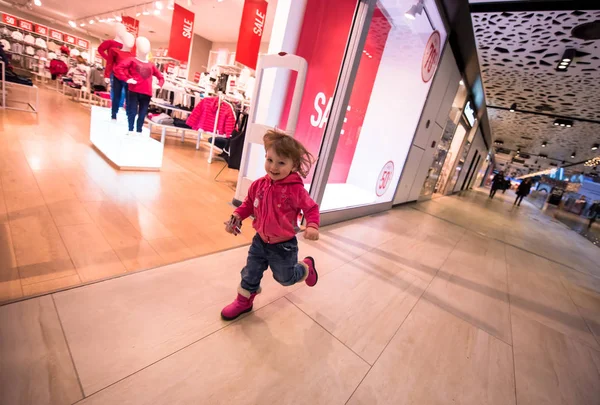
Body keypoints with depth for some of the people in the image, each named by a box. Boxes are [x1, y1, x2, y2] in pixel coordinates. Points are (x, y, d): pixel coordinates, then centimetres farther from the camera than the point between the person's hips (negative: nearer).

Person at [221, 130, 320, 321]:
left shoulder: (296, 190, -24)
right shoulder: (259, 185, -9)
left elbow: (311, 209, -14)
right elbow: (249, 203, 8)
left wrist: (312, 226, -31)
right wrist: (237, 217, -4)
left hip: (283, 245, -4)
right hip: (260, 240, 5)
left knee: (285, 277, 18)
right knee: (250, 274, 17)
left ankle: (307, 267, 47)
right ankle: (244, 301, 43)